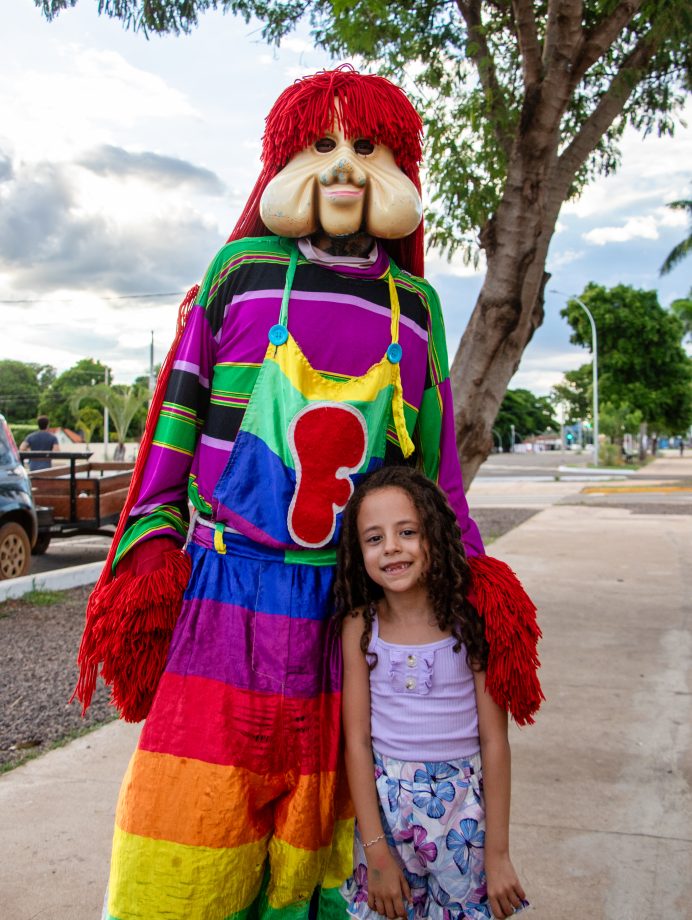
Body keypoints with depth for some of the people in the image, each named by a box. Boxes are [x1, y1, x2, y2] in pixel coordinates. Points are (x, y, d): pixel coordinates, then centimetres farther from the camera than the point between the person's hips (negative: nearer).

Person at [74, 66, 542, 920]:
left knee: (319, 809, 13)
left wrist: (470, 572, 3)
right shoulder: (242, 267, 5)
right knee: (195, 814, 2)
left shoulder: (413, 299, 11)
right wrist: (148, 556, -2)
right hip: (226, 583, -1)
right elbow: (180, 412, 4)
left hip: (352, 594, 2)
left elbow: (433, 446, 11)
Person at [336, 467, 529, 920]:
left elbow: (494, 740, -8)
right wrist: (376, 852, -9)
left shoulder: (471, 619, -12)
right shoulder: (360, 626, -8)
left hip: (462, 803, -1)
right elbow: (357, 741, -6)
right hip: (383, 802, 1)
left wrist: (497, 853, -6)